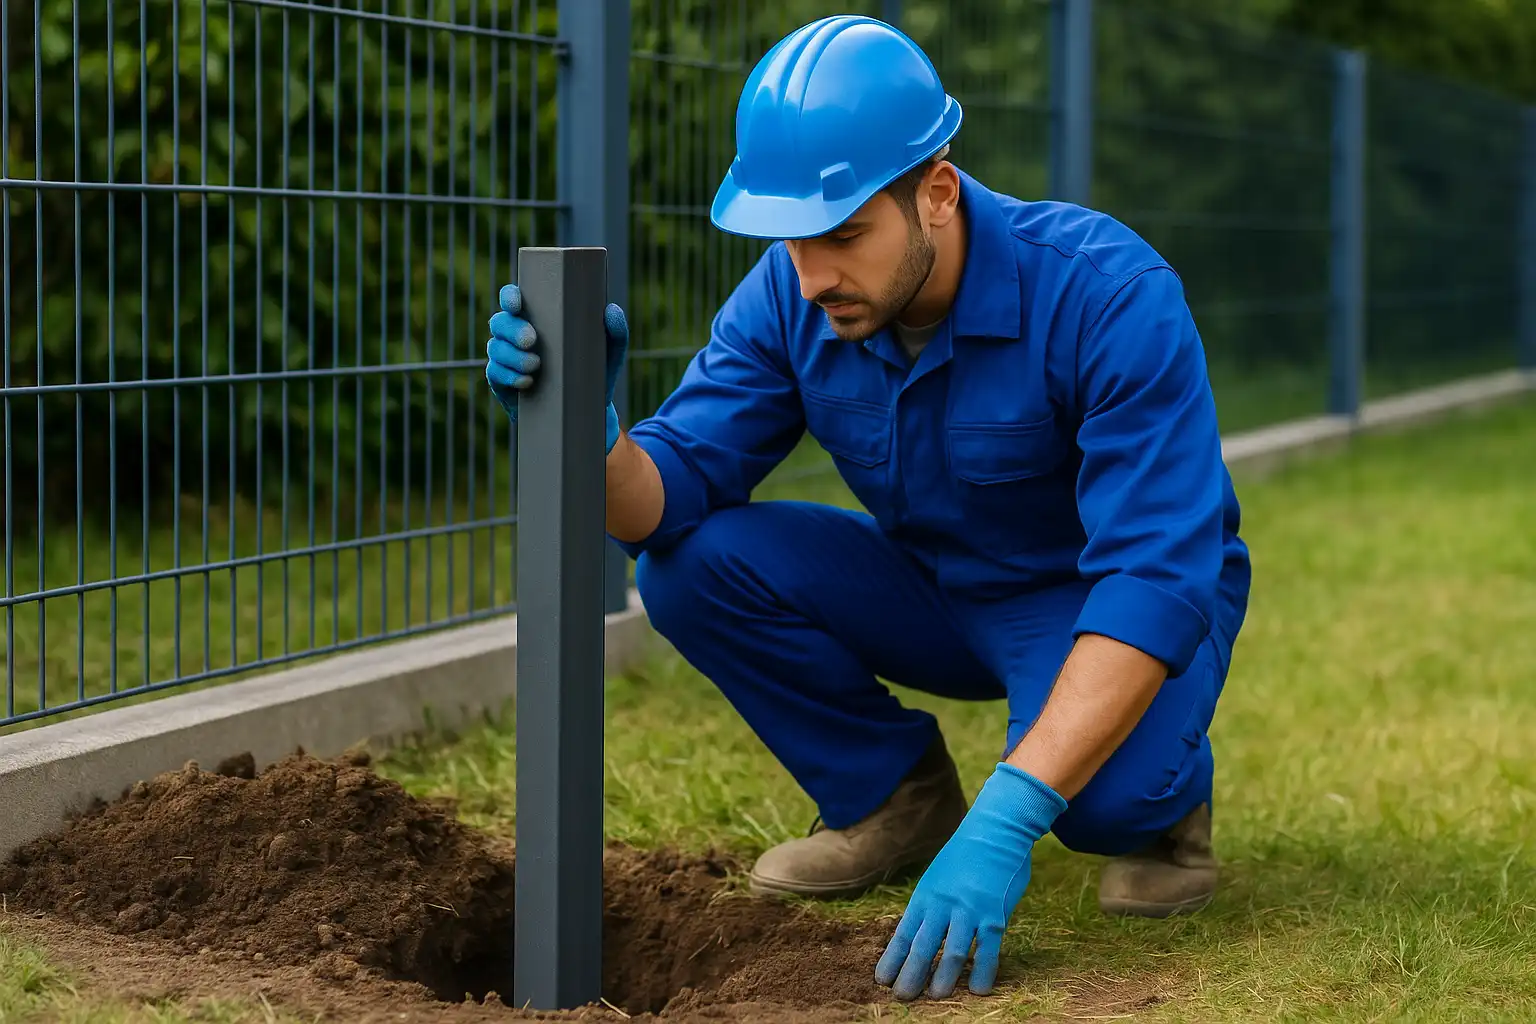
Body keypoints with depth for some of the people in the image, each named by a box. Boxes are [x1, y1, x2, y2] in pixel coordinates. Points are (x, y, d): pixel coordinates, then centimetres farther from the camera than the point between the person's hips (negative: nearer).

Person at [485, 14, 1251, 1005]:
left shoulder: (1112, 296, -32)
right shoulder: (789, 298, -17)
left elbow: (1154, 579, -39)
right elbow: (667, 497, -17)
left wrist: (1006, 820, -48)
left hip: (1106, 604, -5)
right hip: (935, 589, 5)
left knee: (1102, 792, -37)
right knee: (692, 564, -19)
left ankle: (1161, 793, 2)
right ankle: (896, 799, 3)